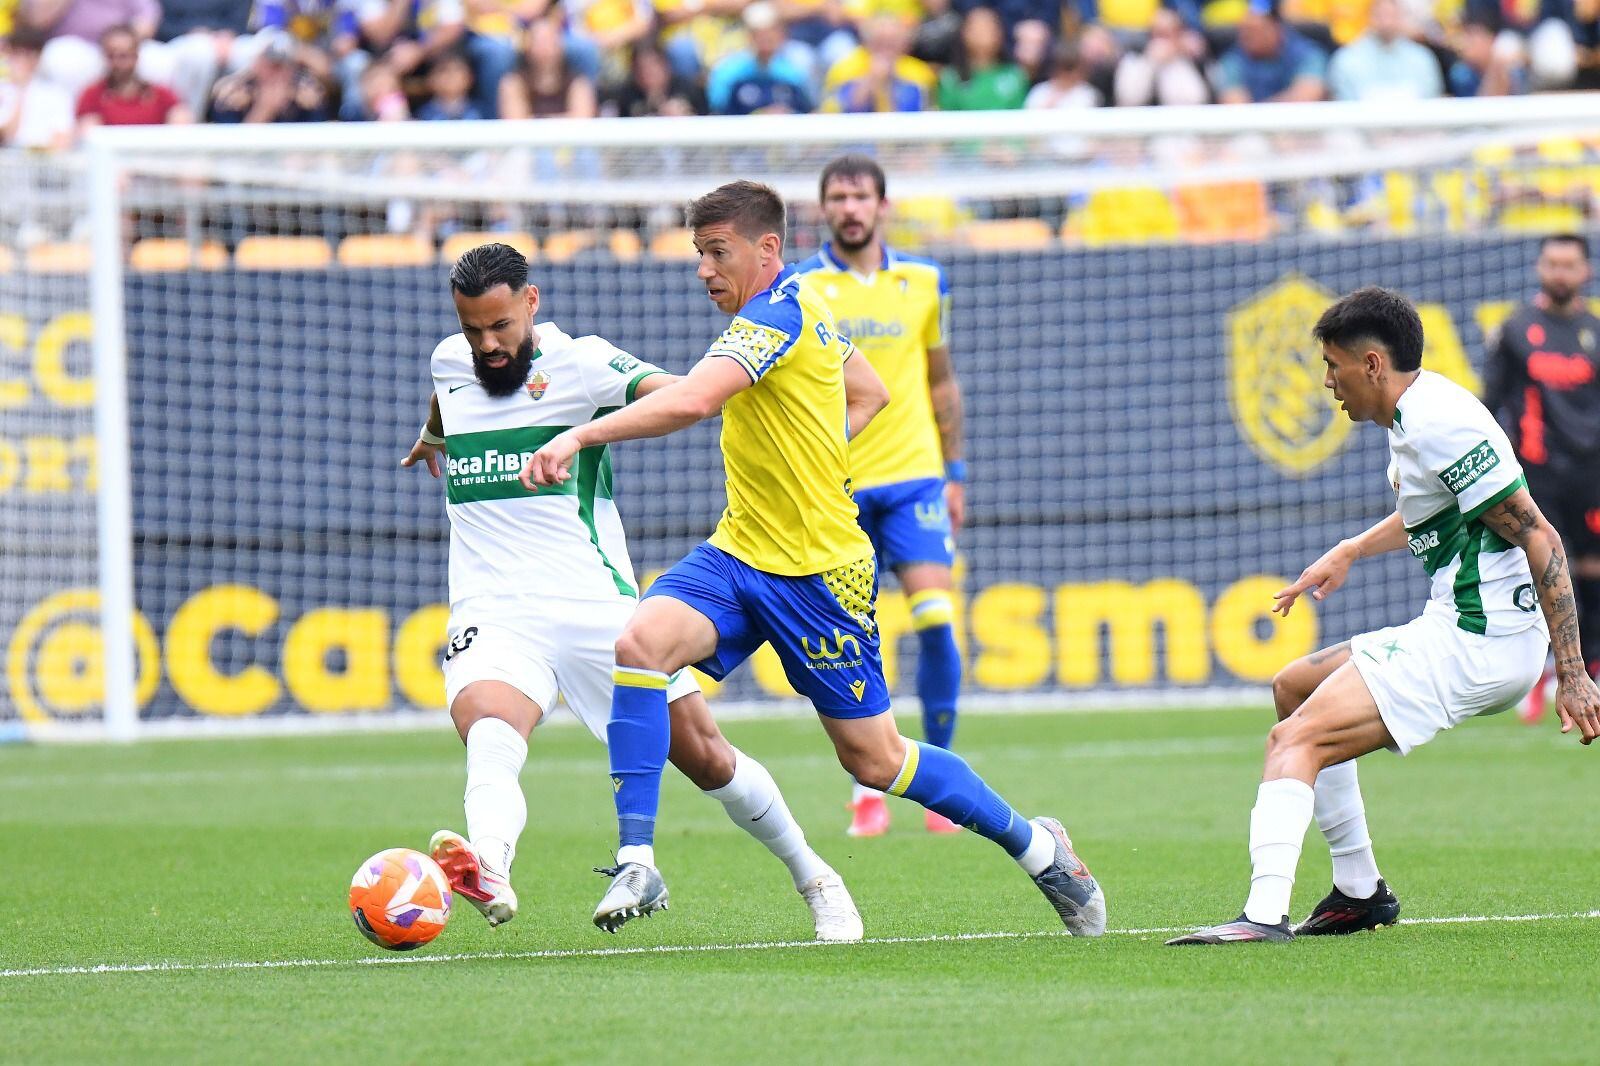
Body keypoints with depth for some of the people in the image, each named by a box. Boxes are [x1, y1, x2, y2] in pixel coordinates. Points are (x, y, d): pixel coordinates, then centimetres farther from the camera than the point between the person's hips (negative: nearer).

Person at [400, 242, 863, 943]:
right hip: (493, 614, 2)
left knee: (704, 757, 5)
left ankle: (813, 880, 29)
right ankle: (488, 872, -61)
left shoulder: (579, 362, -5)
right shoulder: (449, 361, 11)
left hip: (595, 603, -2)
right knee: (487, 729, -32)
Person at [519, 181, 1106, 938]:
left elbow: (691, 401, -35)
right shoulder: (798, 307, 10)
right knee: (641, 642, -18)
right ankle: (637, 862, -20)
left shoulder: (775, 315, -19)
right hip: (738, 552, 8)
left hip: (817, 572, -8)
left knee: (873, 760, 2)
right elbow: (870, 394, 25)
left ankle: (1035, 846, 24)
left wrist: (581, 436, -37)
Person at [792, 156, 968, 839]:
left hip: (914, 476, 1)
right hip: (834, 487, -1)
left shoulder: (924, 283, 8)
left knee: (935, 618, -12)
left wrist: (954, 472, 14)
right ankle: (867, 794, 8)